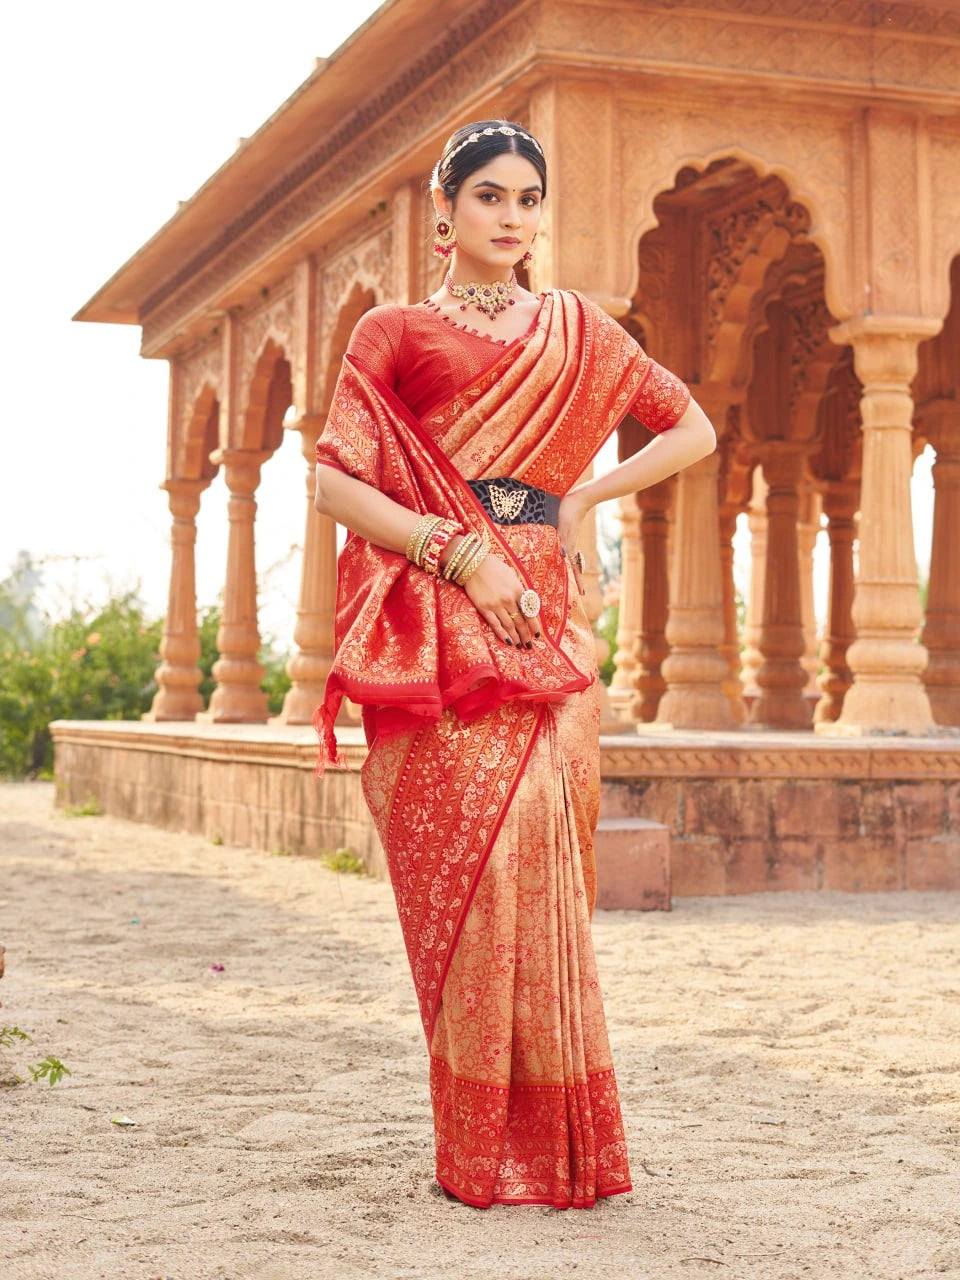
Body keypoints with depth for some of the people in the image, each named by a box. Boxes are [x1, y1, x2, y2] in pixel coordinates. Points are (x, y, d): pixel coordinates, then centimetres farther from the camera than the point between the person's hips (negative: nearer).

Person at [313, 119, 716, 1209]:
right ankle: (480, 1146, 0)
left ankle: (555, 1137, 4)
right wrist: (461, 552, -11)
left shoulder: (577, 330, 18)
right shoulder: (391, 334, 11)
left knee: (536, 851, -7)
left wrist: (584, 498, 8)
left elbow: (693, 431, 23)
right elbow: (335, 481, 0)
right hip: (435, 625, -2)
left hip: (539, 616, 2)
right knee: (463, 859, -10)